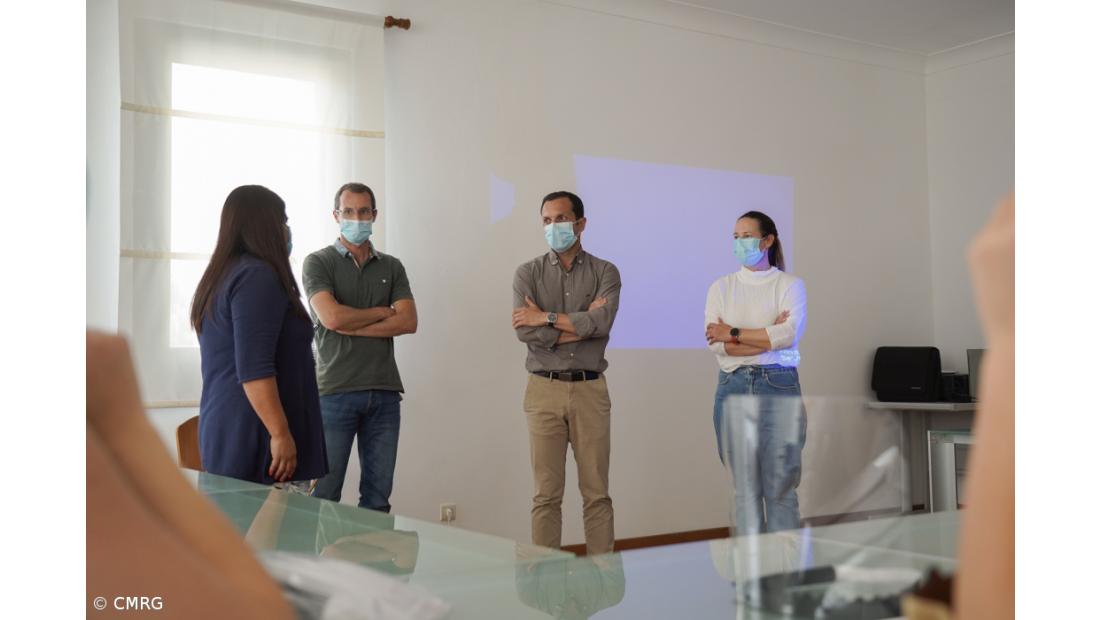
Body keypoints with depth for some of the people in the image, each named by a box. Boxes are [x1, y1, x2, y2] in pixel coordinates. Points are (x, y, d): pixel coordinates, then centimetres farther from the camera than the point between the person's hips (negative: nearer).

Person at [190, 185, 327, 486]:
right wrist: (281, 434, -21)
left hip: (224, 429, 10)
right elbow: (253, 368, -21)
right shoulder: (257, 275, -12)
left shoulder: (220, 276, 18)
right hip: (255, 437, -9)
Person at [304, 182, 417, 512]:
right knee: (324, 494, -2)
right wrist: (382, 312, 0)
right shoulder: (318, 262, 3)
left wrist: (352, 326, -8)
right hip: (336, 391, -3)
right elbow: (332, 317, -13)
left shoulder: (392, 267, 13)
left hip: (385, 392, 4)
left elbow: (408, 322, -1)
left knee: (378, 495, 7)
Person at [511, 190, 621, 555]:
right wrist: (582, 324, -9)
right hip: (544, 389, 0)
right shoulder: (528, 274, 6)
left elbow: (602, 323, -13)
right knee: (547, 494, 2)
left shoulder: (605, 273, 5)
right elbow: (524, 331, -10)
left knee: (597, 493, 4)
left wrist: (546, 318, -11)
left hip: (590, 390, 0)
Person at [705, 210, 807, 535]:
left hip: (778, 388, -2)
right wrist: (769, 337, -8)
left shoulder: (790, 285, 6)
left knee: (780, 486, -2)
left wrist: (734, 334, -8)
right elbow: (716, 344, -2)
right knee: (744, 487, 3)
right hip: (734, 389, 2)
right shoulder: (721, 287, 11)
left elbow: (789, 335, -11)